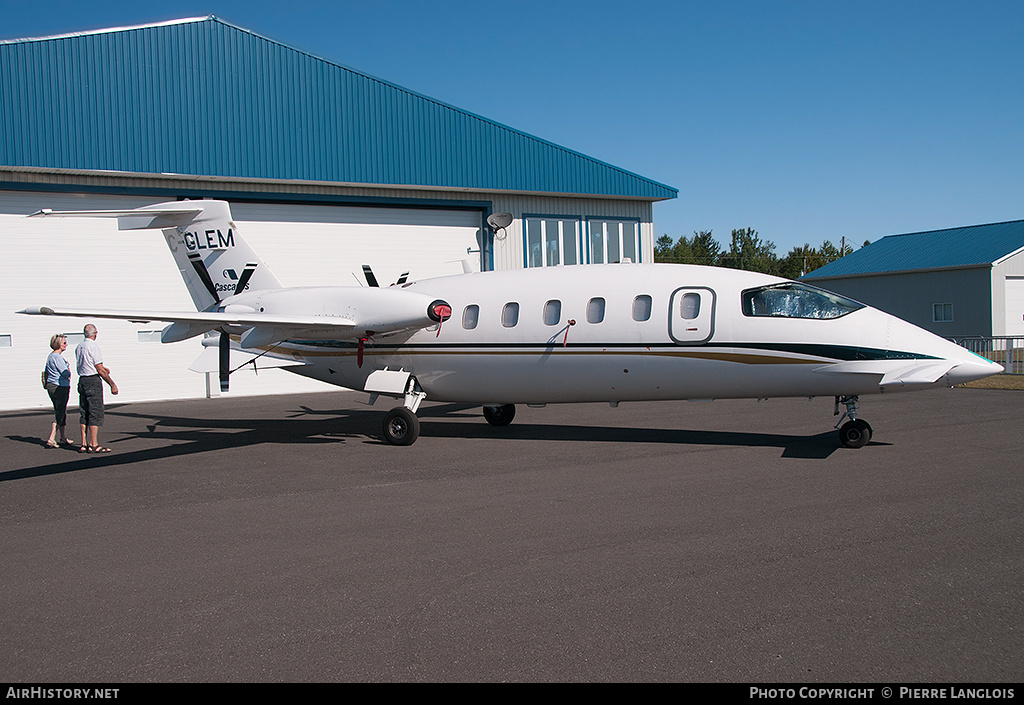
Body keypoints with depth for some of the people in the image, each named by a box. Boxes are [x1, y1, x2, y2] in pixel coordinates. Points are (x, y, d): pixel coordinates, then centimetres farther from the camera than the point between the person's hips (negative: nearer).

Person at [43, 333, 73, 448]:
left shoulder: (50, 356, 15)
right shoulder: (57, 357, -16)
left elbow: (46, 372, 22)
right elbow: (66, 374, -19)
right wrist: (68, 369, 3)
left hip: (51, 386, 10)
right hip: (60, 387, -10)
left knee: (62, 413, 16)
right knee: (59, 414, -6)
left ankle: (64, 438, 21)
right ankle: (51, 439, -9)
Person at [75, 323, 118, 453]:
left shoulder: (79, 347, 11)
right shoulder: (93, 347, -13)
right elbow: (101, 371, -14)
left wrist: (102, 368, 31)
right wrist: (112, 384, -8)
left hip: (82, 381, 8)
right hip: (93, 381, -8)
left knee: (84, 413, 11)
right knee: (95, 413, -4)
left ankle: (84, 444, 13)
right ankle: (94, 445, -4)